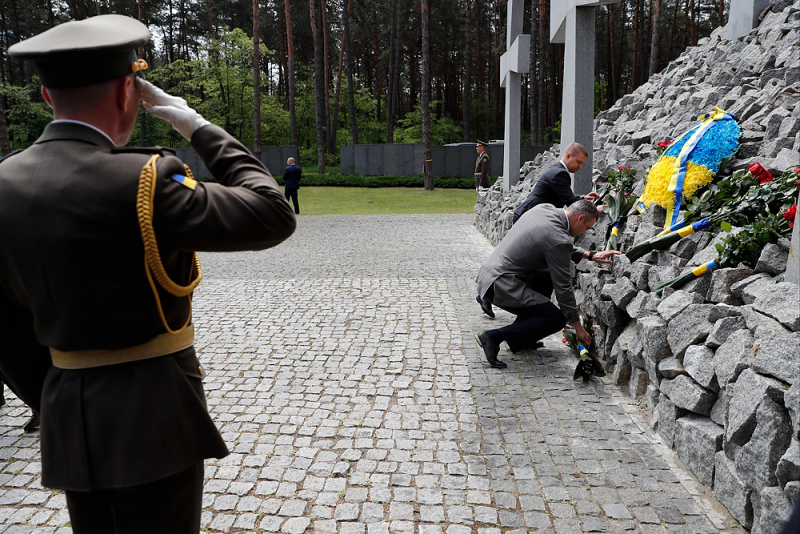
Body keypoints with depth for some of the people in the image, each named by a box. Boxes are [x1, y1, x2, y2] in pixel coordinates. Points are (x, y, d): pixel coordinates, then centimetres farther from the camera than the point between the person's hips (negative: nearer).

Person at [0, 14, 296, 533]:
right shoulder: (142, 183, -22)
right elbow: (274, 216, -14)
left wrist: (54, 404, 20)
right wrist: (201, 128, -6)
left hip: (69, 422, 7)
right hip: (154, 417, -7)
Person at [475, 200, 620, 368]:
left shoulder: (545, 208, 8)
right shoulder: (559, 240, -17)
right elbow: (563, 287, -10)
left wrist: (590, 255, 19)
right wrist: (578, 327, 1)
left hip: (488, 271, 10)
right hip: (500, 286, -10)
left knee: (549, 277, 26)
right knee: (556, 319, -7)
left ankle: (521, 335, 24)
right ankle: (493, 337, -7)